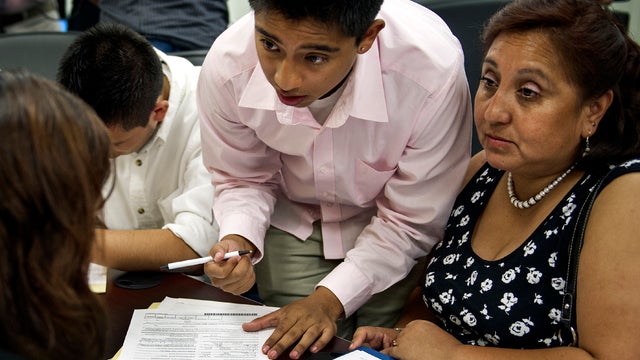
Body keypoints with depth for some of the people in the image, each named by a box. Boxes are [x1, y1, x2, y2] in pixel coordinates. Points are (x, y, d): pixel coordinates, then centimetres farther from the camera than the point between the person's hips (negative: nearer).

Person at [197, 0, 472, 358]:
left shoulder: (434, 72, -37)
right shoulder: (226, 68, -28)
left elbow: (411, 222, -22)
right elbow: (243, 179, -6)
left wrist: (330, 298, -27)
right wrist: (238, 241, -26)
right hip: (293, 221, 2)